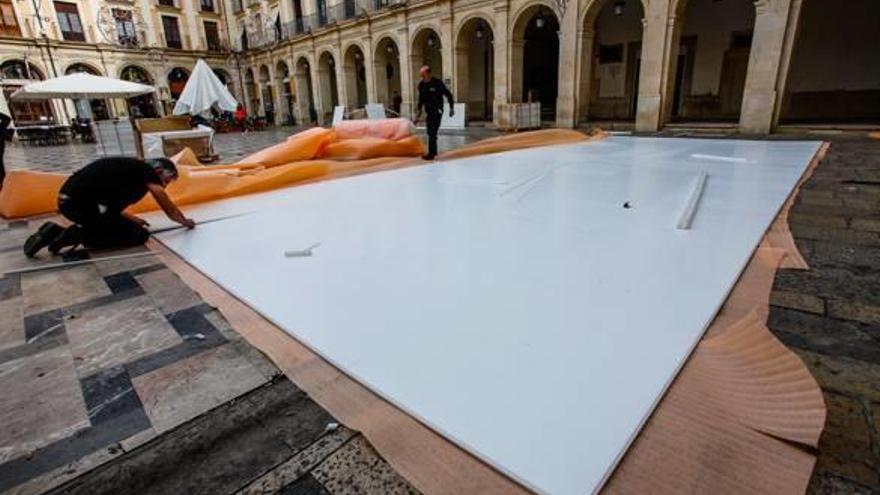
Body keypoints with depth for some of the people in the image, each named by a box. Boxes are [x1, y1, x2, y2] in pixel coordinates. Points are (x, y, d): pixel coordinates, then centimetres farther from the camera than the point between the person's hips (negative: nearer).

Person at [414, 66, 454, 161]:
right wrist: (419, 110, 15)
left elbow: (448, 95, -6)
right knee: (430, 132, 11)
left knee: (432, 132, -13)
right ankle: (434, 151, 23)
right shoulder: (421, 84, 3)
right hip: (429, 111, 7)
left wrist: (452, 108, -3)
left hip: (437, 111, -7)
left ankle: (431, 154, -13)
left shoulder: (437, 83, -14)